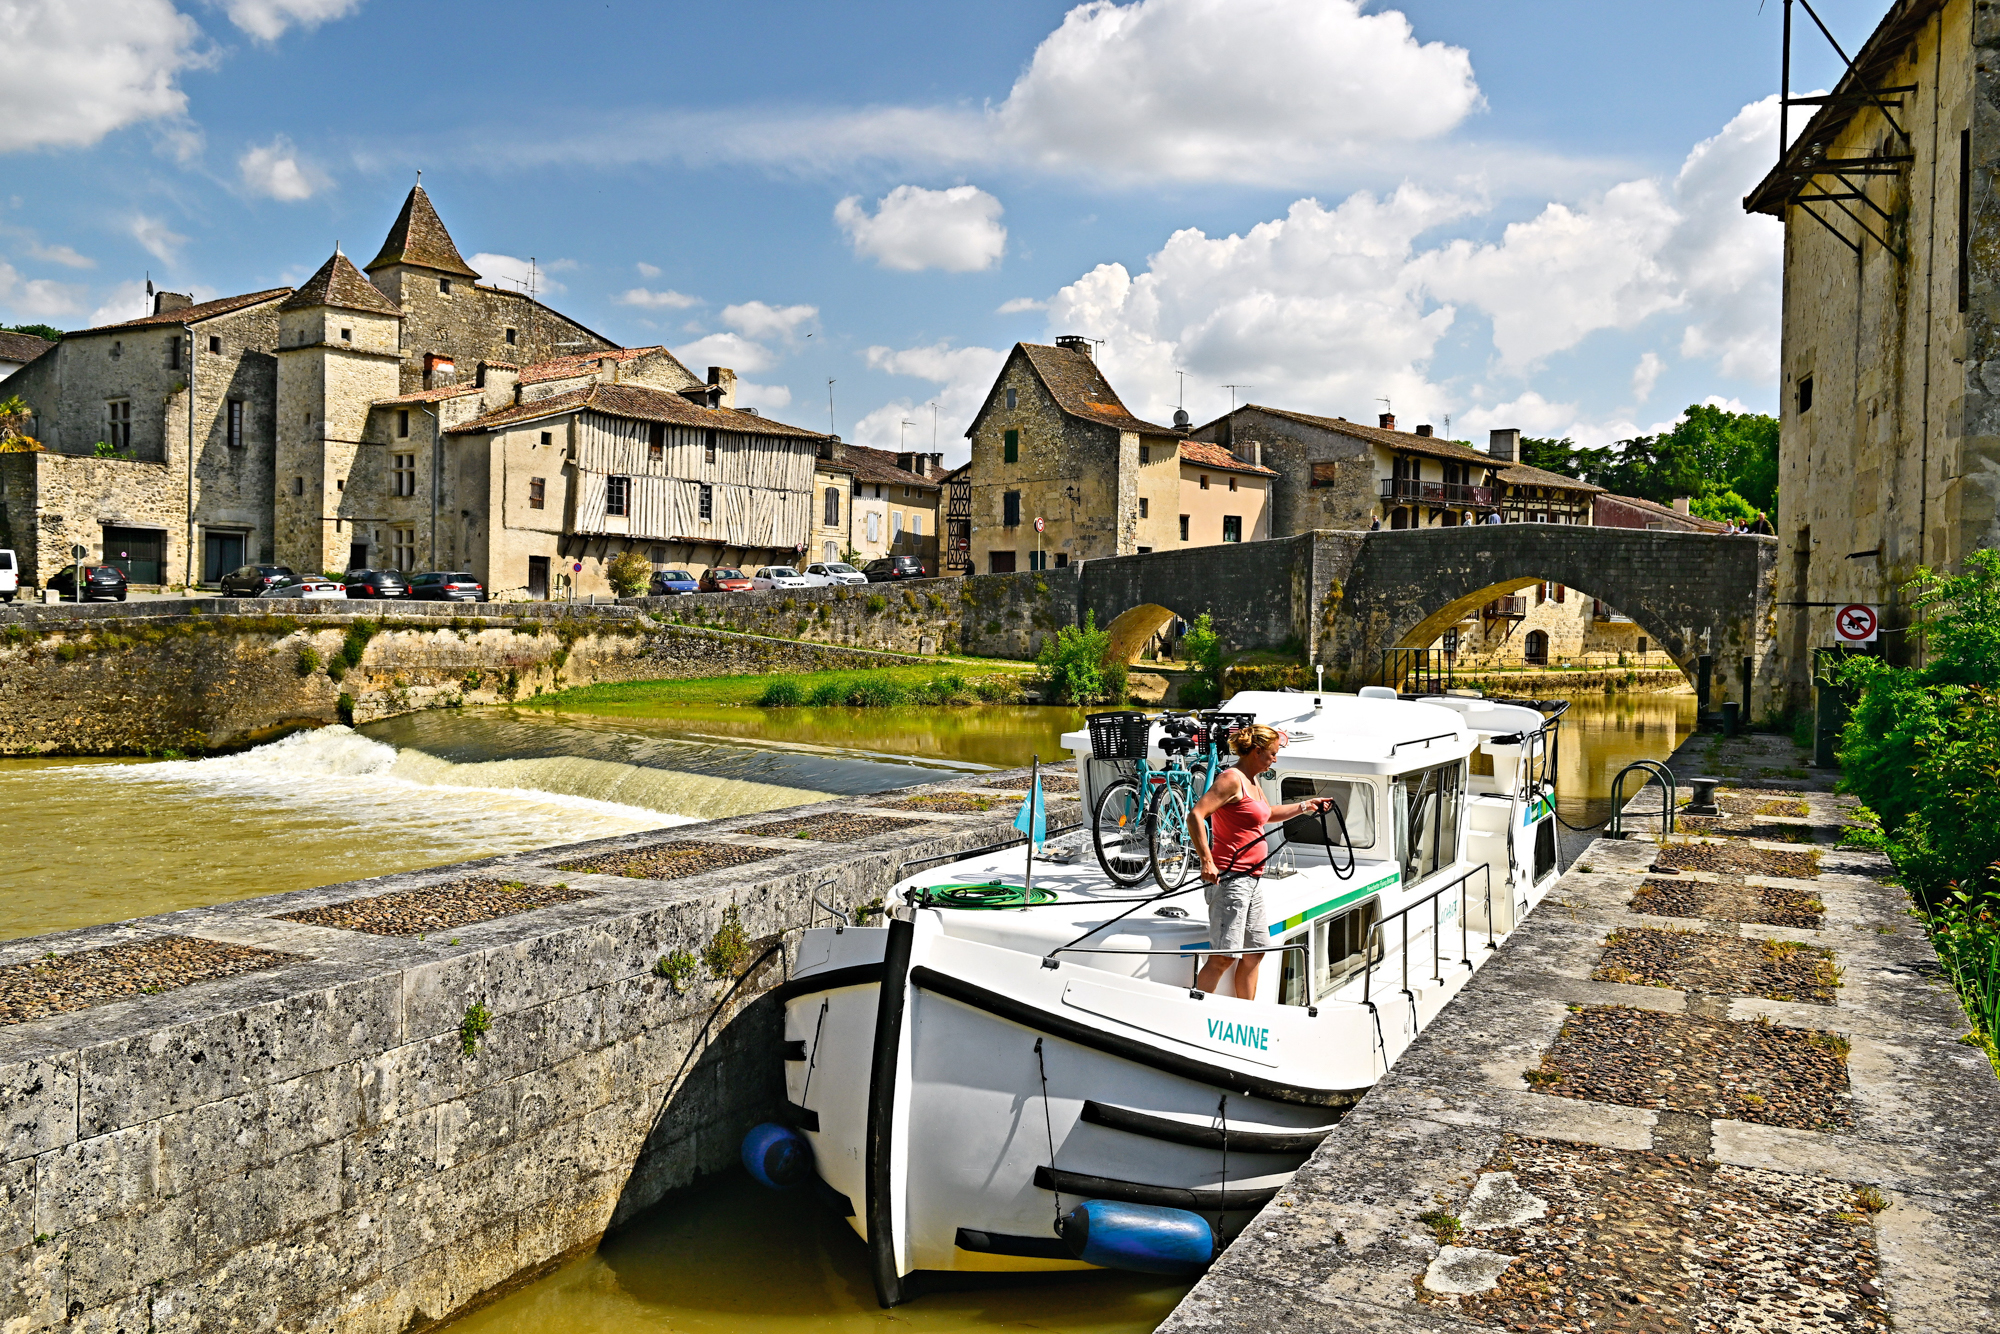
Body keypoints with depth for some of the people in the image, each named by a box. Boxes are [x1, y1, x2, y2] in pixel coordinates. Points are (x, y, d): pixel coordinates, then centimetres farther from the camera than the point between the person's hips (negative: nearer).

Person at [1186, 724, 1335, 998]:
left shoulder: (1251, 782, 17)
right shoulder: (1232, 779, -13)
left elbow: (1267, 814, 37)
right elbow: (1195, 816, -22)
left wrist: (1305, 806, 32)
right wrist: (1207, 861, -26)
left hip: (1252, 878, 10)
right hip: (1230, 877, -10)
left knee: (1254, 952, 14)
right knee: (1224, 957, -12)